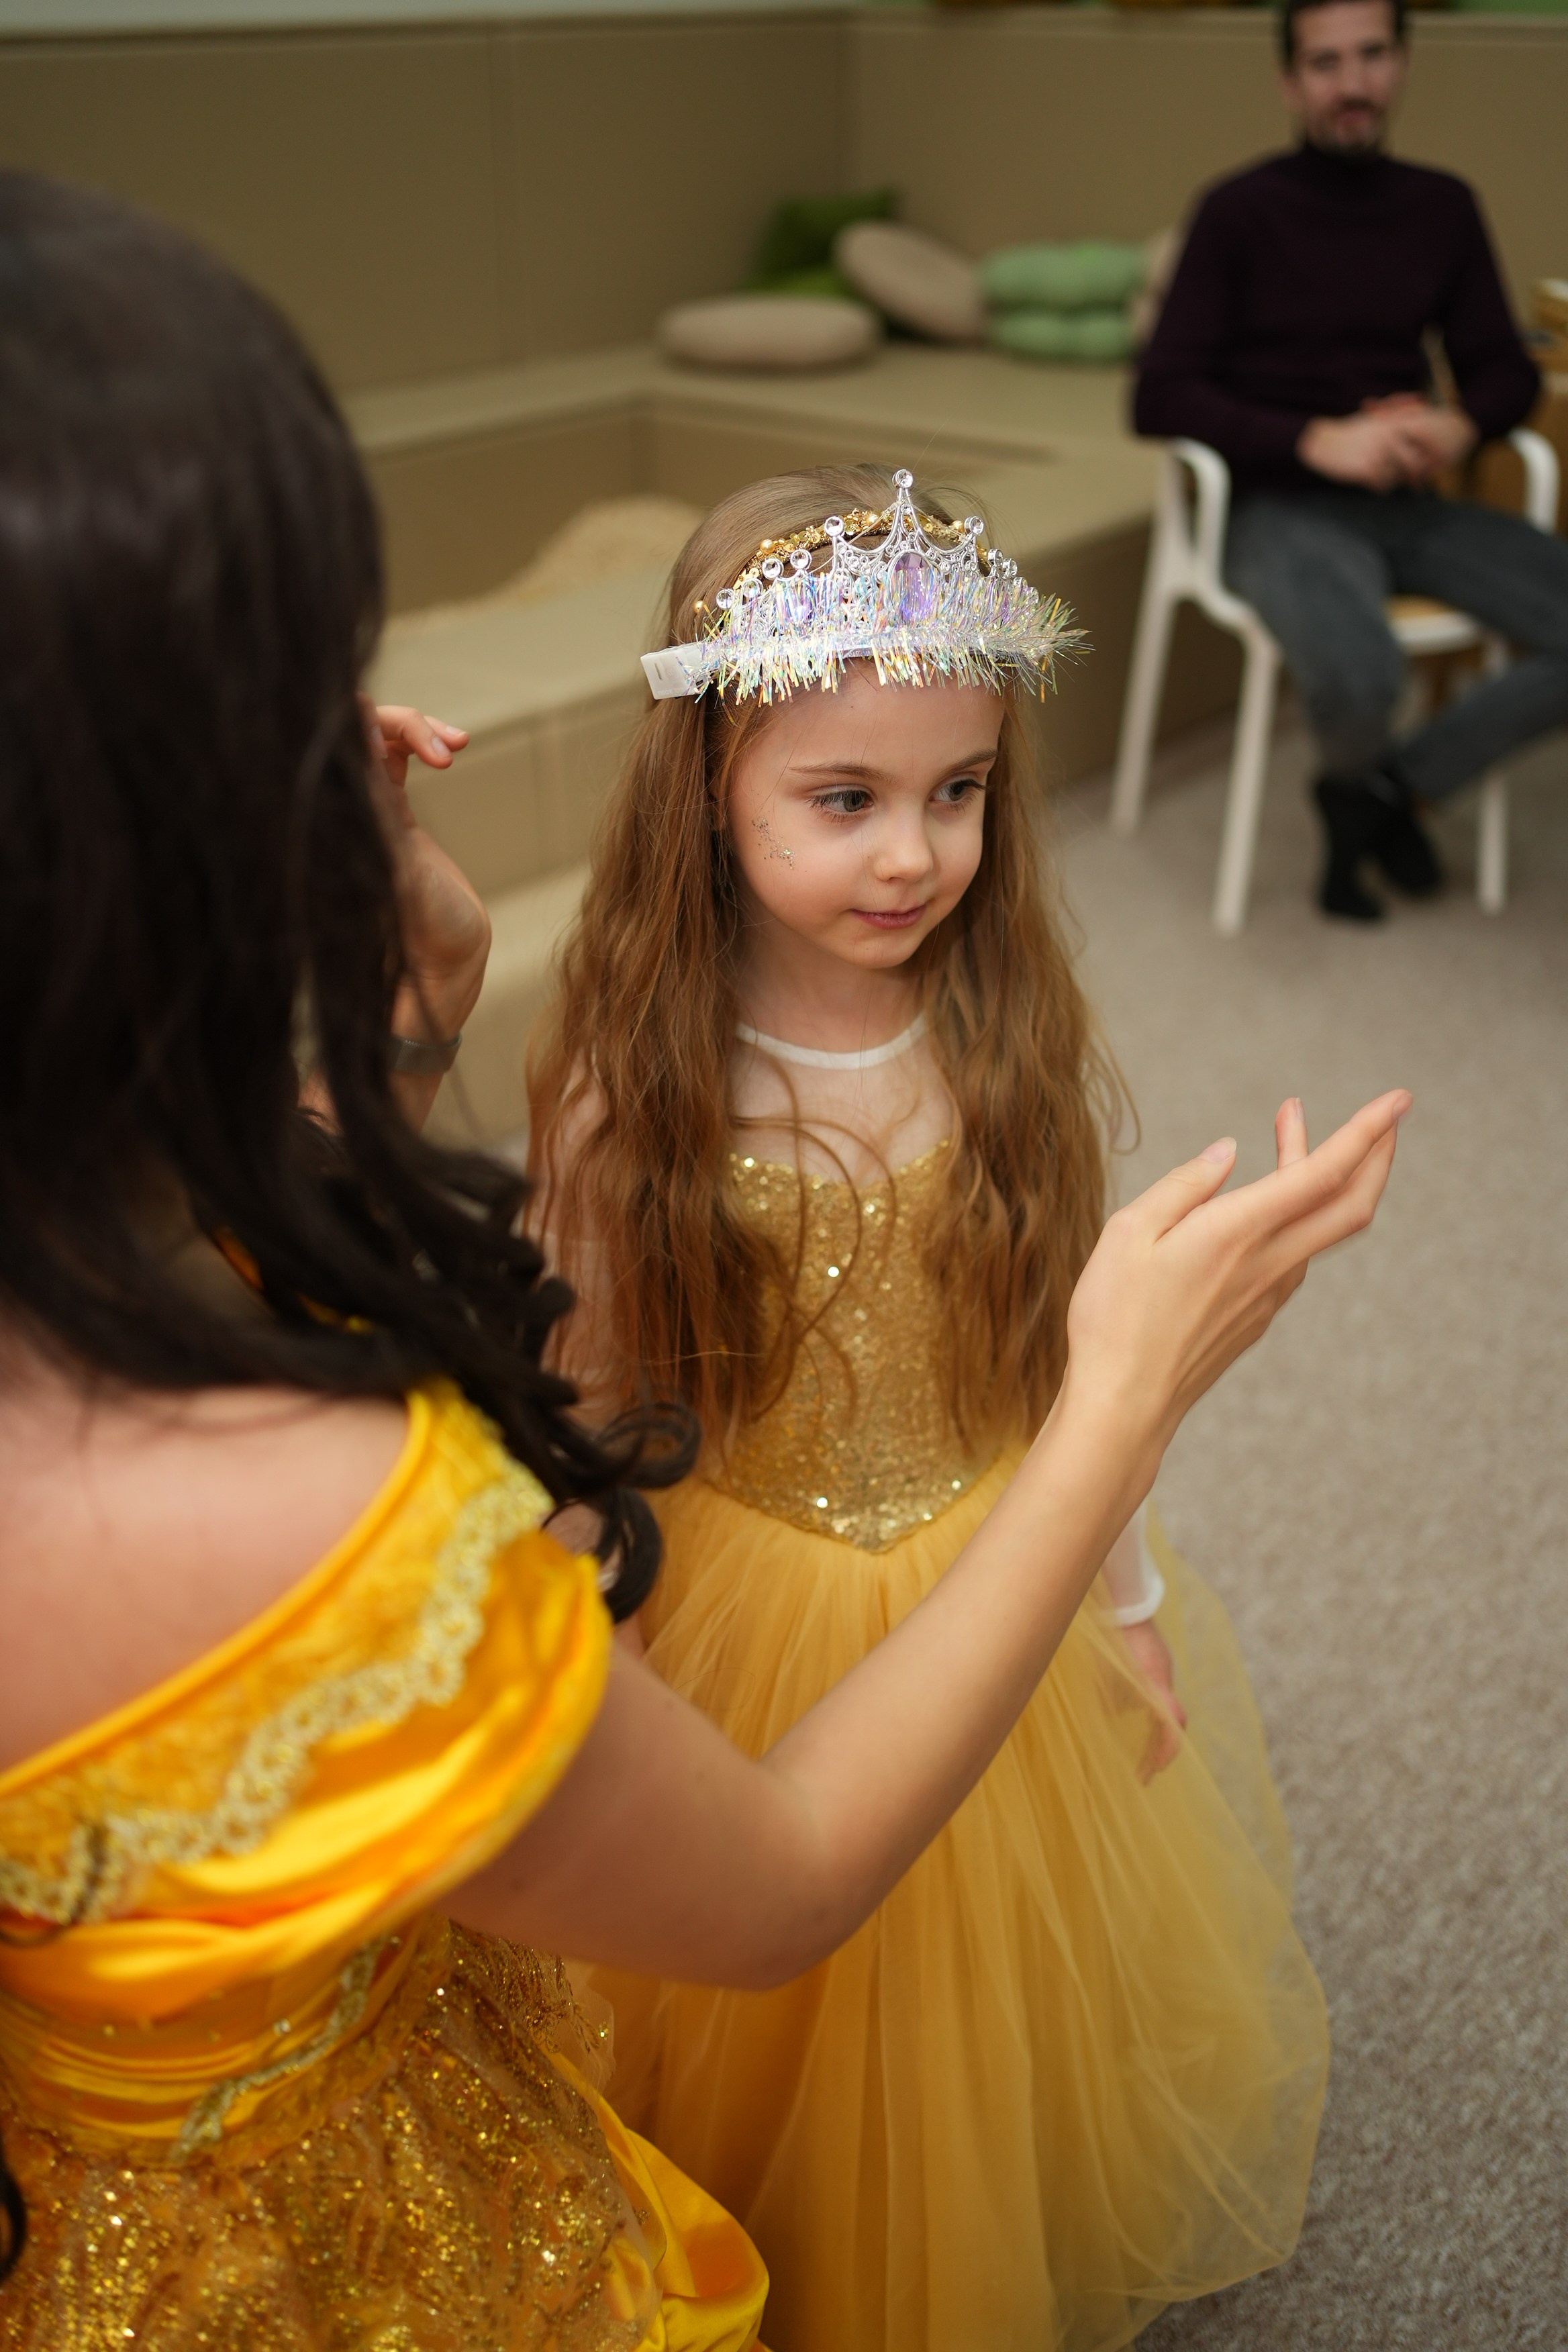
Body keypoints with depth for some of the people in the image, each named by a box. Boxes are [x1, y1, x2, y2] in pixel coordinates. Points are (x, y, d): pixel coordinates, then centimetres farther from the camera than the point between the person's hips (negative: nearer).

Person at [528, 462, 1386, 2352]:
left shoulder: (1012, 1040, -13)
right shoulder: (626, 1092, -21)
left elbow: (1066, 1343, -2)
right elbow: (591, 1413, -10)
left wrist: (1127, 1602, 5)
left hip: (1002, 1597, 2)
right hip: (743, 1626, -2)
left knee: (1007, 2009, 24)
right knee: (768, 2039, 19)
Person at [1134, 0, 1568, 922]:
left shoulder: (1443, 207, 12)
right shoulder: (1242, 211, -2)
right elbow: (1160, 397, -8)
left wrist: (1460, 425, -9)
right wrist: (1317, 441, -20)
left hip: (1409, 504, 5)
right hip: (1284, 505, -5)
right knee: (1358, 673, -37)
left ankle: (1387, 788, 2)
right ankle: (1365, 787, 3)